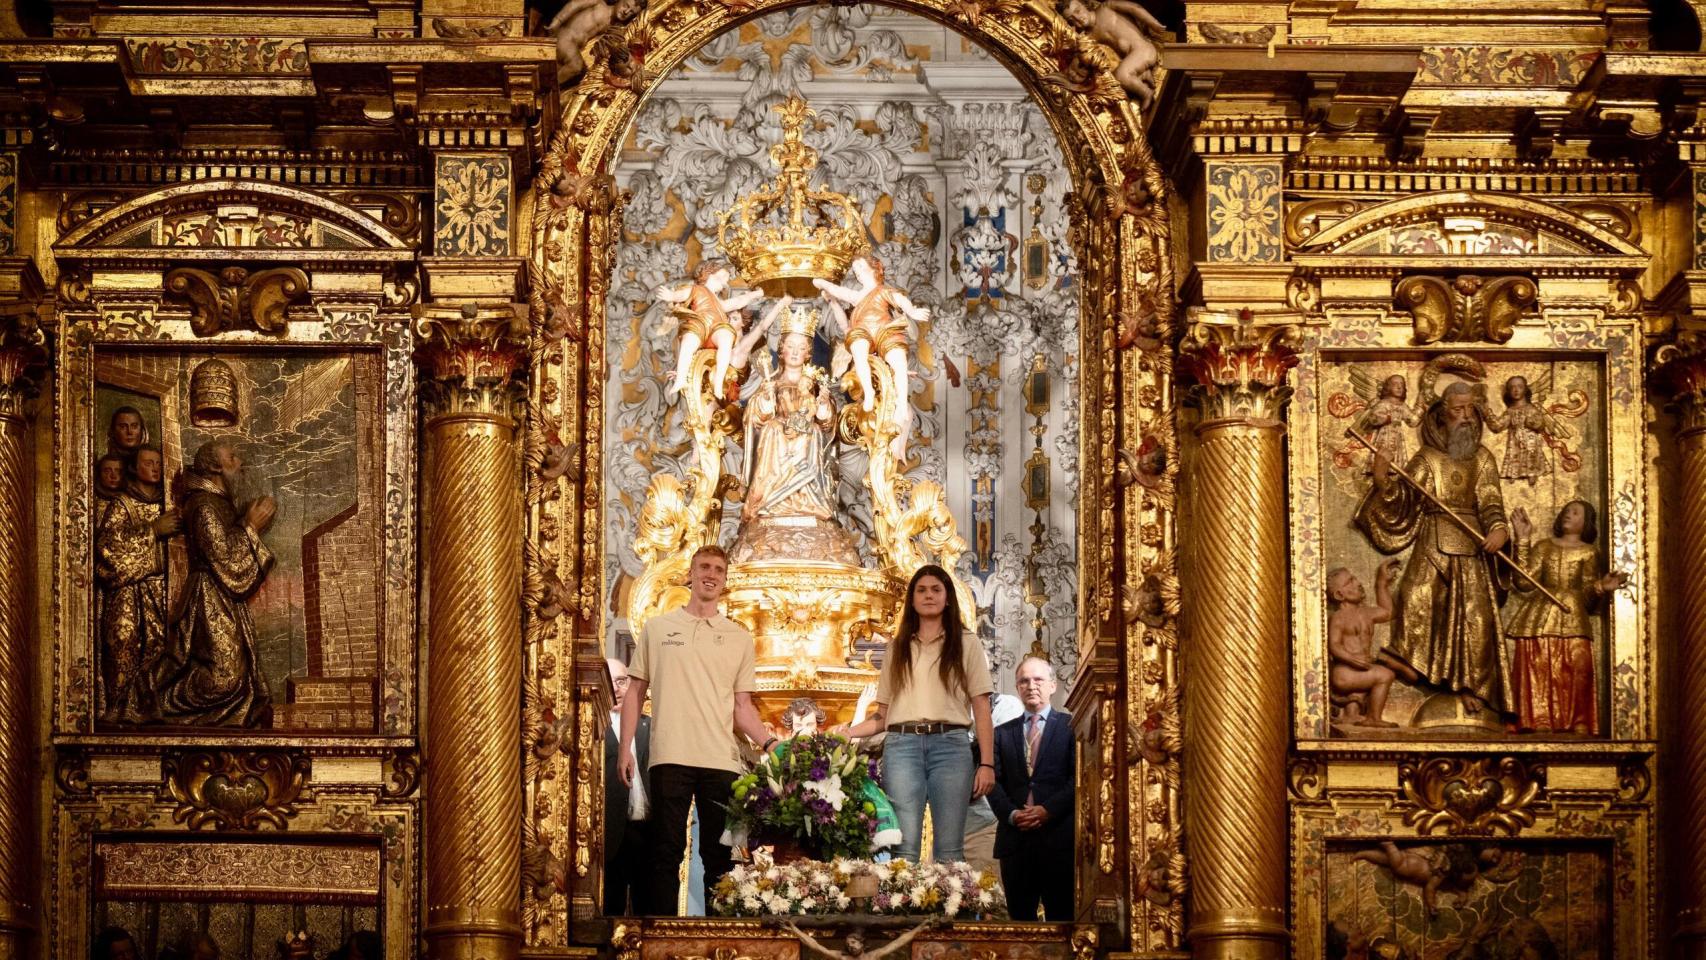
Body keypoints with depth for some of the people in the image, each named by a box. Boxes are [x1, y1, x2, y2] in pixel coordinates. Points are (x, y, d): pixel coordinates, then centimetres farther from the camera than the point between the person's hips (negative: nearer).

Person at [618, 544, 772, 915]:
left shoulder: (739, 638, 13)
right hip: (670, 757, -1)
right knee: (666, 851, -1)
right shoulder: (658, 628, 10)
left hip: (722, 760, 1)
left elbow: (742, 705, 11)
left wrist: (769, 743, -6)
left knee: (720, 856, 3)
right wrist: (625, 747, 1)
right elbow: (635, 690, 10)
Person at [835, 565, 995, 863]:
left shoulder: (966, 644, 14)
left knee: (949, 851, -7)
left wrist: (987, 763, -3)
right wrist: (848, 732, 1)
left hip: (949, 745, -1)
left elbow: (982, 710, 7)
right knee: (904, 848, -10)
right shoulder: (897, 648, 20)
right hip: (901, 746, 1)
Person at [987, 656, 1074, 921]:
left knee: (1061, 918, -5)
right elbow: (994, 782, 10)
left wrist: (1048, 810, -13)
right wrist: (1011, 814, -7)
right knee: (1019, 916, 3)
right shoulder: (1002, 733, 18)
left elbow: (1079, 777, -2)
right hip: (1015, 837, 3)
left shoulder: (1071, 726, 7)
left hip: (1059, 838, -3)